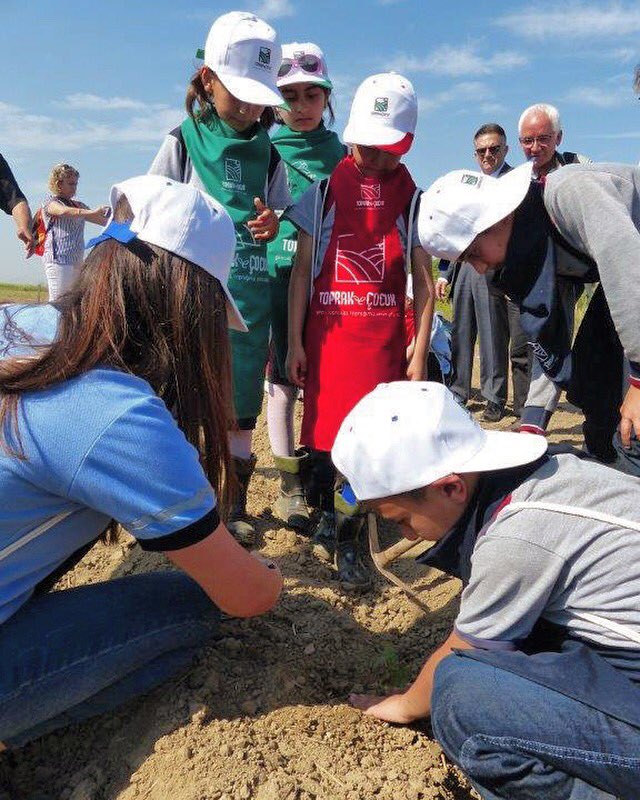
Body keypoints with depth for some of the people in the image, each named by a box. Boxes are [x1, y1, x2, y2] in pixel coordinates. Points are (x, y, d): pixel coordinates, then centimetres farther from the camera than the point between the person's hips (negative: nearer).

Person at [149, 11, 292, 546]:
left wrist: (273, 224, -5)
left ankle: (235, 507, 24)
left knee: (242, 408, 8)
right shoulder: (183, 142, 2)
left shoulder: (268, 154, 10)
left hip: (250, 295, 3)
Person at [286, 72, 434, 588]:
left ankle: (347, 539, 11)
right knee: (323, 426, 5)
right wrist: (294, 341, 0)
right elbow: (301, 270, 4)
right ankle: (327, 514, 25)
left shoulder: (413, 200, 4)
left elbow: (425, 285, 3)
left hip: (383, 336, 0)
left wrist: (420, 352, -3)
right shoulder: (324, 190, 4)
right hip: (326, 329, 1)